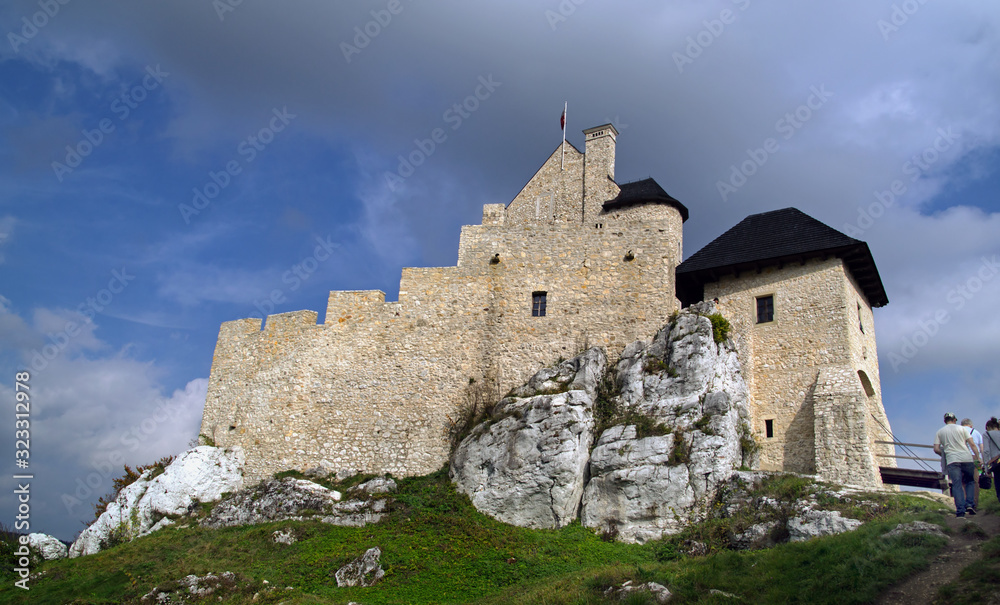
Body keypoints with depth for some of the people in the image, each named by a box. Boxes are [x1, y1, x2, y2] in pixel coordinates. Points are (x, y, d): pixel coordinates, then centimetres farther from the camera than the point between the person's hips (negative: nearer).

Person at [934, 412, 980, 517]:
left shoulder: (939, 432, 12)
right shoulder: (961, 428, 9)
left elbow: (936, 449, 6)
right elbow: (972, 444, 1)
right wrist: (978, 457, 5)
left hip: (952, 461, 0)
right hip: (967, 458, 0)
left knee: (957, 485, -3)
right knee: (970, 481, 17)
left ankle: (960, 510, -11)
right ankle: (970, 504, 2)